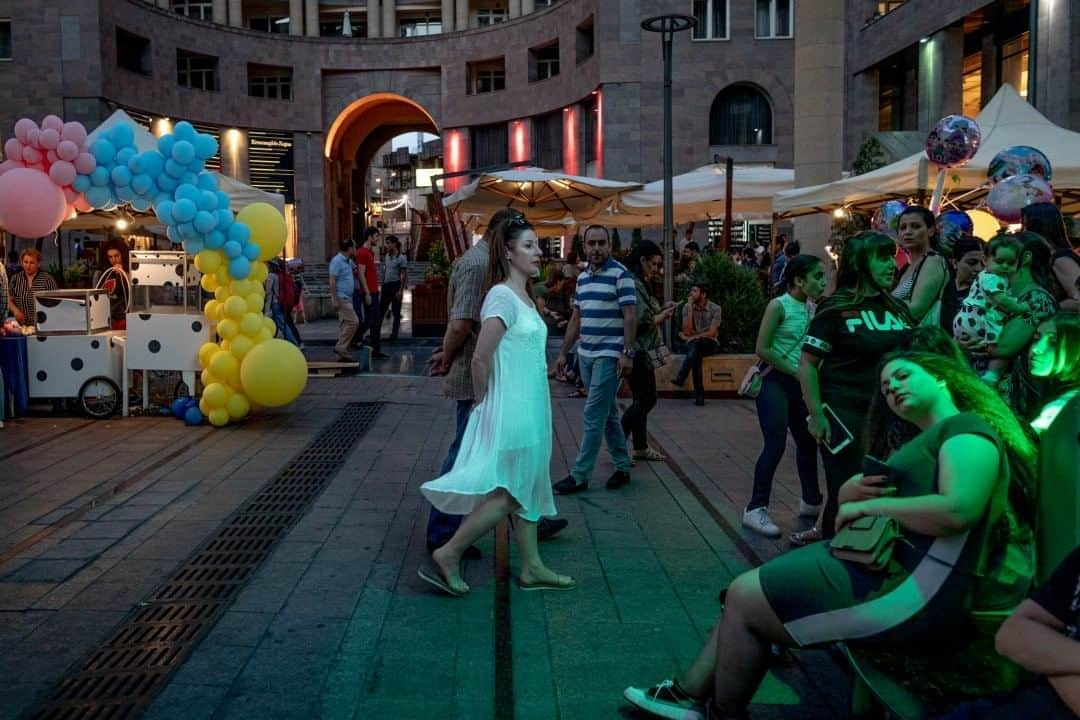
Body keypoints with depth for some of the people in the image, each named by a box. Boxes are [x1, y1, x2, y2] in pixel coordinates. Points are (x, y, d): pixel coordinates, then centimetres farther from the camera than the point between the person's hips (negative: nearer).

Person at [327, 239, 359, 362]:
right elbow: (332, 281, -17)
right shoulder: (337, 261, -12)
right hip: (341, 298, -10)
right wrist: (334, 299, -22)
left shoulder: (348, 261, 15)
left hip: (347, 298, 10)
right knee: (353, 321, -15)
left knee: (345, 324, 9)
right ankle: (341, 347, -10)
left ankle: (343, 353, 12)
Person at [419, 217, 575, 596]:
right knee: (505, 495, -2)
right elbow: (481, 358, -22)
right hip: (511, 412, -9)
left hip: (529, 409, 9)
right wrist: (483, 401, -9)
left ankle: (532, 568, 23)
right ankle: (447, 555, 8)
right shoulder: (503, 297, -18)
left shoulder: (524, 296, 11)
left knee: (525, 489, 14)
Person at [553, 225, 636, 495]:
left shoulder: (620, 274, -8)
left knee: (594, 416, -5)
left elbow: (630, 317, -12)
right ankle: (622, 467, 23)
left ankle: (580, 475, 0)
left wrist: (627, 353, -18)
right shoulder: (582, 277, 12)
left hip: (609, 356, -7)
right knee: (608, 414, 13)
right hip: (585, 355, 7)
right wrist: (563, 353, 15)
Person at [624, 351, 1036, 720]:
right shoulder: (925, 442, 23)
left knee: (745, 599, -6)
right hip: (893, 563, 11)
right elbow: (847, 496, 18)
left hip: (919, 588, -11)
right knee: (748, 589, 13)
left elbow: (957, 509, -27)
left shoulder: (967, 428, -8)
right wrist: (853, 490, -7)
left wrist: (870, 505, -14)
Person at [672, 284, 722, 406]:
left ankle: (680, 377, -33)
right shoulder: (687, 307, 0)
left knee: (695, 343, -37)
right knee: (696, 354, -35)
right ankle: (699, 394, -32)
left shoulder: (715, 309, -7)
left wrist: (690, 338, -13)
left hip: (710, 344, -1)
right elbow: (687, 331, -11)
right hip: (693, 345, 1)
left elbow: (711, 333, -13)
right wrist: (690, 308, -15)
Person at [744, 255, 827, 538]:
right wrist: (795, 372, -14)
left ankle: (811, 501, 29)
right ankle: (755, 508, -1)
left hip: (799, 383, 7)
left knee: (808, 441, 13)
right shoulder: (778, 306, -12)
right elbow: (762, 349, -16)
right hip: (774, 382, -7)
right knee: (775, 445, -10)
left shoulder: (811, 308, 7)